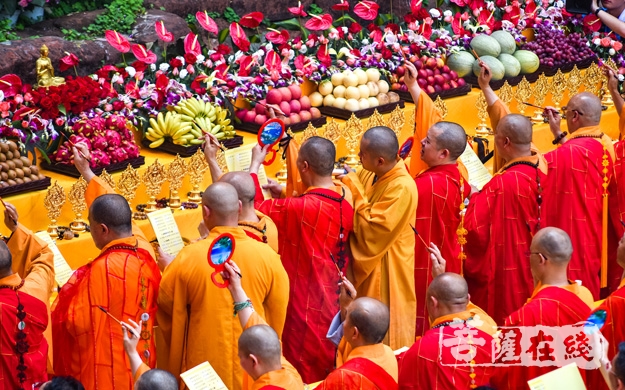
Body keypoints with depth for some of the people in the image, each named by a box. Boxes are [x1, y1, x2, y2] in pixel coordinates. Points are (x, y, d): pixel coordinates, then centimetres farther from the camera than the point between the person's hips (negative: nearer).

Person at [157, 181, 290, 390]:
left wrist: (167, 269, 19)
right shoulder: (267, 256, -12)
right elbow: (277, 316, -1)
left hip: (204, 365, -1)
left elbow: (165, 301, 0)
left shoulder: (189, 257, -17)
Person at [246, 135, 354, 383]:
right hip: (332, 296, 7)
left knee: (304, 372, 7)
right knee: (326, 367, 21)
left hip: (306, 301, -7)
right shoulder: (345, 197, -5)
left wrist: (255, 164, -6)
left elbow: (253, 207, -17)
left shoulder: (302, 208, -27)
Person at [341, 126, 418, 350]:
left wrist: (353, 188, -22)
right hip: (365, 265, 8)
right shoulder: (368, 175, -1)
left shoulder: (402, 188, -26)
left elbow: (371, 231, -26)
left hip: (385, 274, -8)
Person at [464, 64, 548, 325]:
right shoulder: (542, 167, -4)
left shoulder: (502, 184, -26)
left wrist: (475, 197, -2)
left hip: (504, 274, -7)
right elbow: (512, 126, 10)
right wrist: (486, 88, 17)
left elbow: (475, 227, -21)